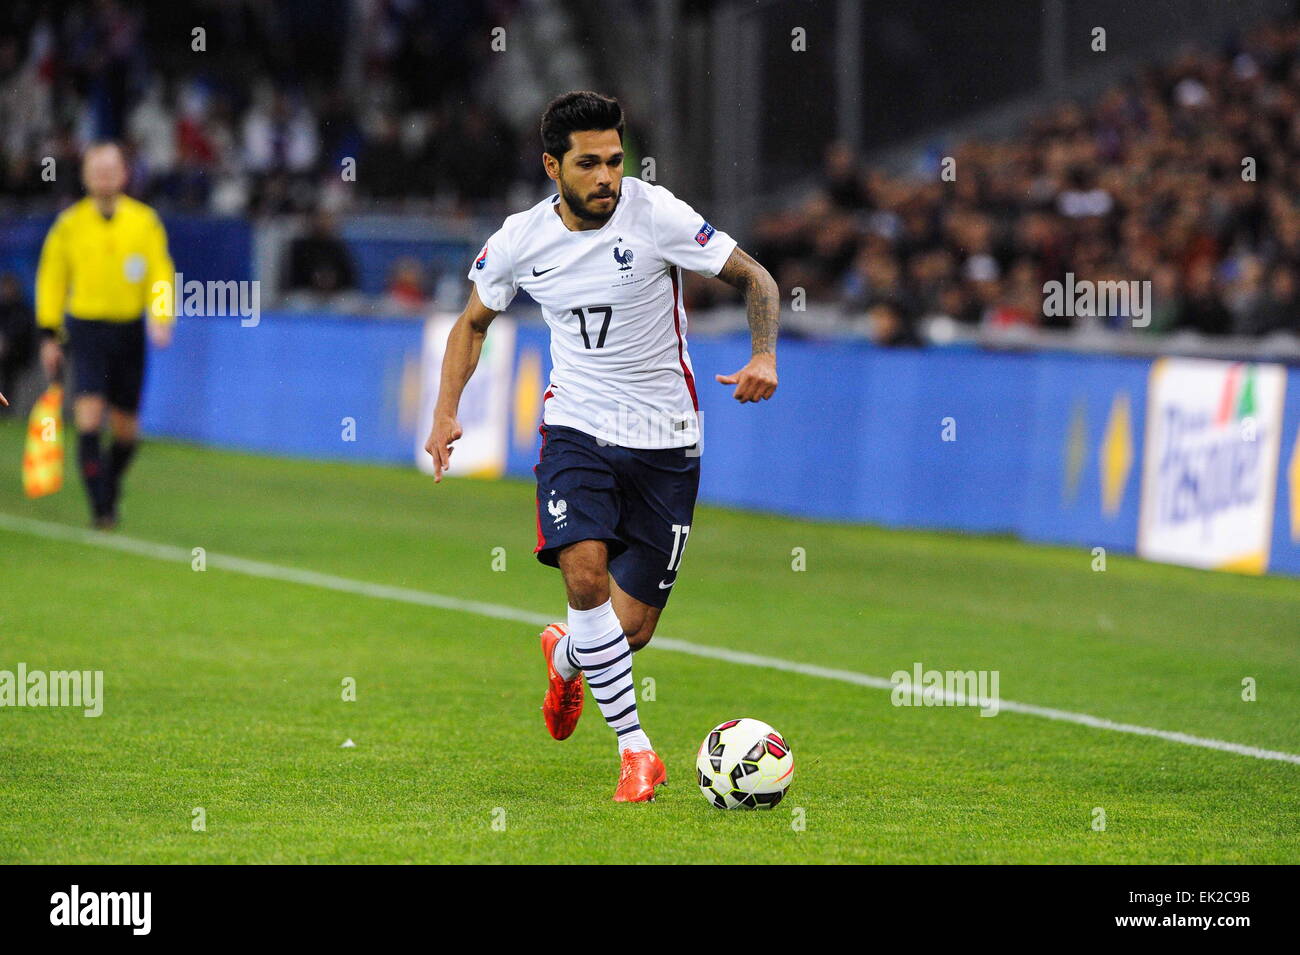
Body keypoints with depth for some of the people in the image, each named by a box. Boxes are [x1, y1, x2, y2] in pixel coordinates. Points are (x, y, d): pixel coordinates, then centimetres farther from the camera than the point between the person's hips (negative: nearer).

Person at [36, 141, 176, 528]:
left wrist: (160, 317, -14)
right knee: (89, 417, -16)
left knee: (126, 428, 7)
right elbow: (52, 279, 8)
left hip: (129, 331, 2)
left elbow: (161, 274, 3)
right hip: (87, 329, -1)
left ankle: (110, 491, 30)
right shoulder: (70, 224, 2)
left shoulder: (145, 221, 3)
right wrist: (50, 335, 5)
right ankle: (100, 506, -14)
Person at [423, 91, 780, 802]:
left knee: (632, 628, 1)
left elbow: (755, 278, -6)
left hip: (665, 442, -1)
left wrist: (764, 356, -24)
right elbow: (473, 322, 14)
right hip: (577, 429, 1)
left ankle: (566, 656, 40)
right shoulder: (520, 240, -4)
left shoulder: (656, 215, -13)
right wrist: (446, 412, 2)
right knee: (585, 574, -26)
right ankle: (635, 750, -14)